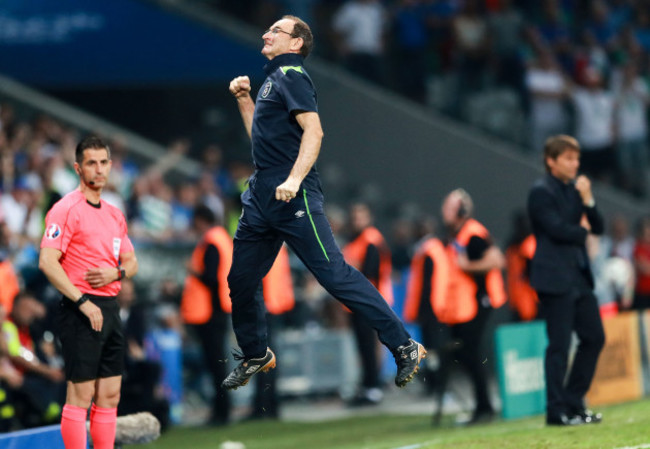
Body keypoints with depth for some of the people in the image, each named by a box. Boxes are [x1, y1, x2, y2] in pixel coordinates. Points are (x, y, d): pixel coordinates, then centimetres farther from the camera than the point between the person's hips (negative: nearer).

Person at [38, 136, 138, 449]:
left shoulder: (114, 215, 16)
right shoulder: (67, 209, -9)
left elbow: (131, 261, 23)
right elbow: (47, 262, -17)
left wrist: (116, 272, -2)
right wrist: (83, 302, -20)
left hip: (110, 308, 8)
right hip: (81, 311, -8)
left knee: (110, 396, 8)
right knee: (80, 395, -8)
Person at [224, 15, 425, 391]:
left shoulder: (291, 75, -7)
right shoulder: (272, 79, 20)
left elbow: (313, 131, -19)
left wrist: (294, 179, -29)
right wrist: (244, 98, 20)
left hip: (294, 200, -9)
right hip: (262, 200, 9)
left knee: (335, 274, -12)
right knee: (240, 279, 12)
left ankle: (404, 346, -10)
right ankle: (256, 356, 31)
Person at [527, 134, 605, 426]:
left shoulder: (575, 188, 16)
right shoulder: (542, 192, -9)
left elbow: (598, 227, 11)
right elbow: (557, 229, -18)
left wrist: (587, 200, -5)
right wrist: (582, 230, 0)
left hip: (579, 277, 8)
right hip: (555, 278, -8)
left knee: (594, 337, 7)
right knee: (559, 345, -6)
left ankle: (573, 403, 17)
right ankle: (557, 411, 0)